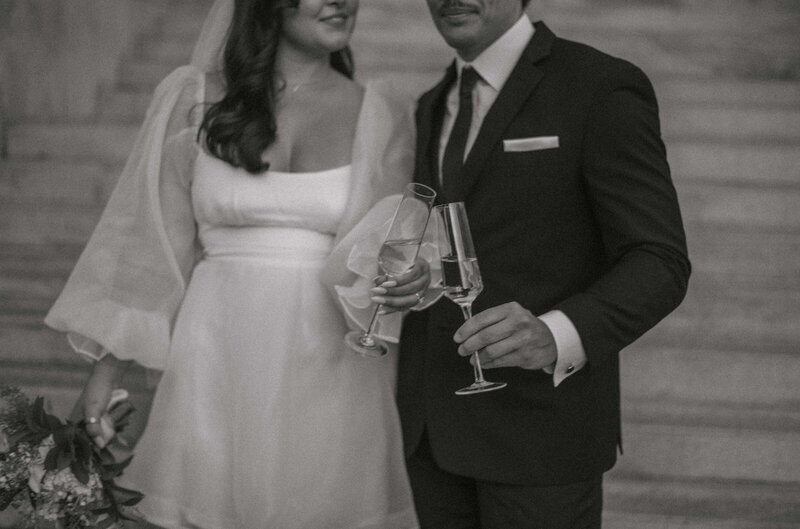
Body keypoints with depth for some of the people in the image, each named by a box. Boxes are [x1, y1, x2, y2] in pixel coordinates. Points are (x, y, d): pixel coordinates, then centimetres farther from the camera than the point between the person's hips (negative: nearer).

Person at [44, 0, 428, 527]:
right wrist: (106, 371, 6)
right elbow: (152, 246, 8)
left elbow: (374, 258, 3)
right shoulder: (193, 101, 4)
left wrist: (401, 282, -20)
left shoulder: (382, 117, 4)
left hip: (329, 379, 0)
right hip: (216, 370, 0)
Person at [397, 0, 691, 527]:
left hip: (540, 428, -6)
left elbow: (659, 264, -15)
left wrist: (554, 336, -31)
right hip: (436, 424, 7)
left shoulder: (602, 89, -10)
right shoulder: (438, 106, 13)